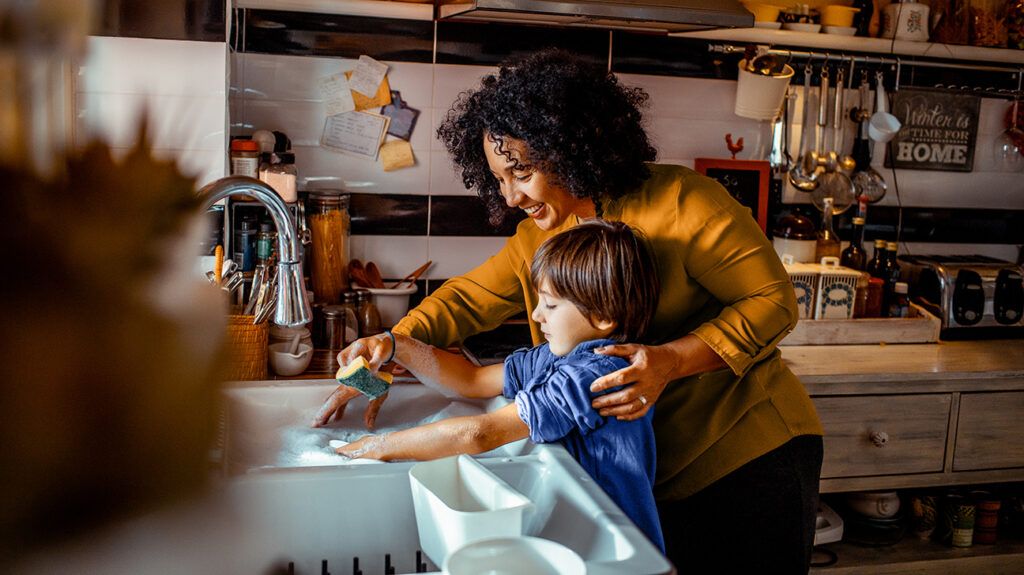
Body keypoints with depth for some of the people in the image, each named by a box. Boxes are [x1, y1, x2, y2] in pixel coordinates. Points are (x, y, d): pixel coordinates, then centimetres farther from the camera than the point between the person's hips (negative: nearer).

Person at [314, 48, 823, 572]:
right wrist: (394, 344, -11)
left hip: (751, 453, -4)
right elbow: (466, 300, 9)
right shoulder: (533, 240, 4)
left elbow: (773, 301, -16)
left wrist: (670, 361, -29)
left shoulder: (680, 201, -17)